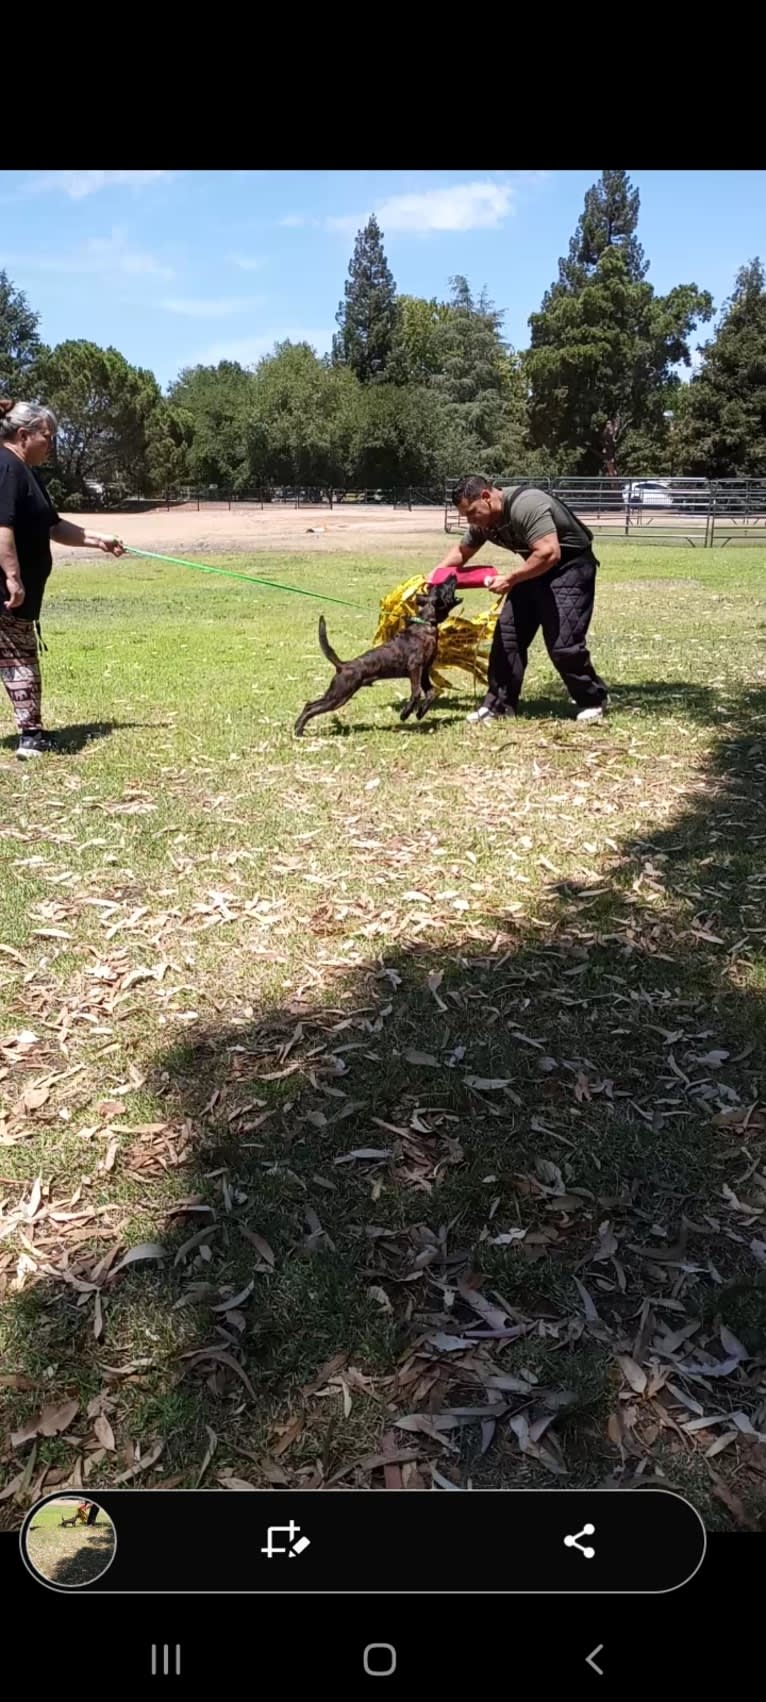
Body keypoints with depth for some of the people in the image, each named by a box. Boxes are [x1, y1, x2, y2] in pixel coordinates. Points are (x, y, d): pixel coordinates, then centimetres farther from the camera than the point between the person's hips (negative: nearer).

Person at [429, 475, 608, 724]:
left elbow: (549, 553, -36)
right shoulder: (483, 520, -1)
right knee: (507, 634, 2)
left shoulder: (525, 505, -29)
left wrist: (510, 578, -30)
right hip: (535, 569, 9)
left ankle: (593, 701, 6)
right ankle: (499, 704, 10)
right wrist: (435, 576, -1)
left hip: (571, 566, -9)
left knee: (562, 642, -15)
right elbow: (461, 551, 15)